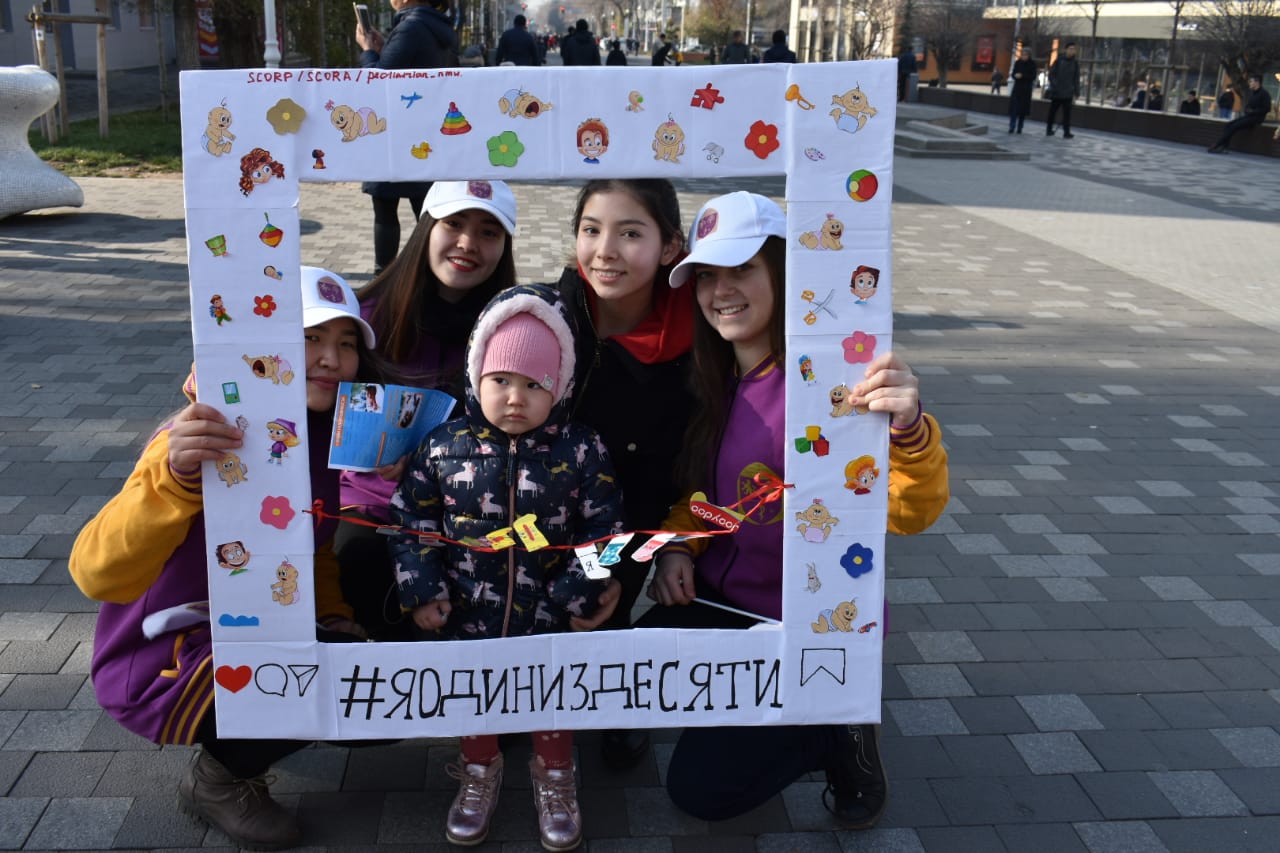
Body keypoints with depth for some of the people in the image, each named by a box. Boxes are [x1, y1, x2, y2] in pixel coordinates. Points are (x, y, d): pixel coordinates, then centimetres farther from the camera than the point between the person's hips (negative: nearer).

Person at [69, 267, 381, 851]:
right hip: (158, 657, -7)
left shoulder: (331, 435, -2)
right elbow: (98, 575, -35)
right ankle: (218, 778, -1)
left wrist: (335, 616, 0)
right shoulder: (205, 439, -24)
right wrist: (174, 476, -50)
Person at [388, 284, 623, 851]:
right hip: (467, 614, 1)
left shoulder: (582, 452, -13)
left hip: (550, 617, -1)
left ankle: (552, 773, 43)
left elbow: (602, 532, -7)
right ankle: (480, 769, 44)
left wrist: (578, 596, -13)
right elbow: (412, 518, -1)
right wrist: (421, 591, -6)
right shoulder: (445, 446, -10)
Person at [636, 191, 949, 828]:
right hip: (718, 601, 7)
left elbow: (907, 512, -33)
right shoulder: (716, 379, 0)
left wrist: (908, 431, -53)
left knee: (700, 789, -6)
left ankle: (839, 733, 15)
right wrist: (677, 544, -5)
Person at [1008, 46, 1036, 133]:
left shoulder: (1032, 64, -2)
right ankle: (1012, 127, -11)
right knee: (1014, 107, -10)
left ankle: (1019, 128, 7)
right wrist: (1015, 75, -18)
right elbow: (1013, 74, 7)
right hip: (1017, 87, 1)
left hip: (1026, 89, -1)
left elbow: (1033, 76, -7)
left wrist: (1022, 76, -20)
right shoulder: (1017, 63, 4)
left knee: (1023, 108, 1)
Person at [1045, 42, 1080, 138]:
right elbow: (1051, 74, -1)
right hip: (1056, 92, -1)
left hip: (1068, 94, 1)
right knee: (1052, 112, 3)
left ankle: (1066, 132, 4)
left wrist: (1076, 92, 3)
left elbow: (1076, 79, 7)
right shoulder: (1058, 61, 0)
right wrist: (1054, 85, -13)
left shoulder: (1075, 63, 6)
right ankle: (1049, 129, 11)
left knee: (1067, 113, 1)